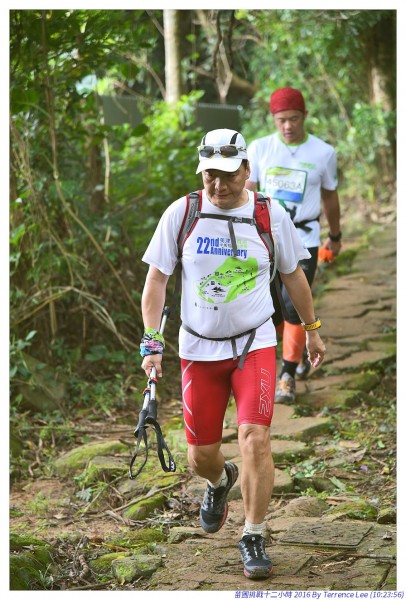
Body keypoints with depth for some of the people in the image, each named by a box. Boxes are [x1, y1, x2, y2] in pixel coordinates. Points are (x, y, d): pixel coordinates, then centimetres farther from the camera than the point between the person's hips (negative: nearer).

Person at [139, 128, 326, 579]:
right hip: (198, 348, 1)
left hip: (254, 344, -1)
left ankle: (254, 538, 2)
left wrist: (312, 330, 19)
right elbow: (156, 278, -1)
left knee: (254, 437, -16)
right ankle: (220, 481, 44)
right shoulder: (181, 213, -6)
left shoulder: (271, 215, -4)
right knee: (200, 455, 5)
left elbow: (293, 274, 11)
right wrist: (151, 342, -7)